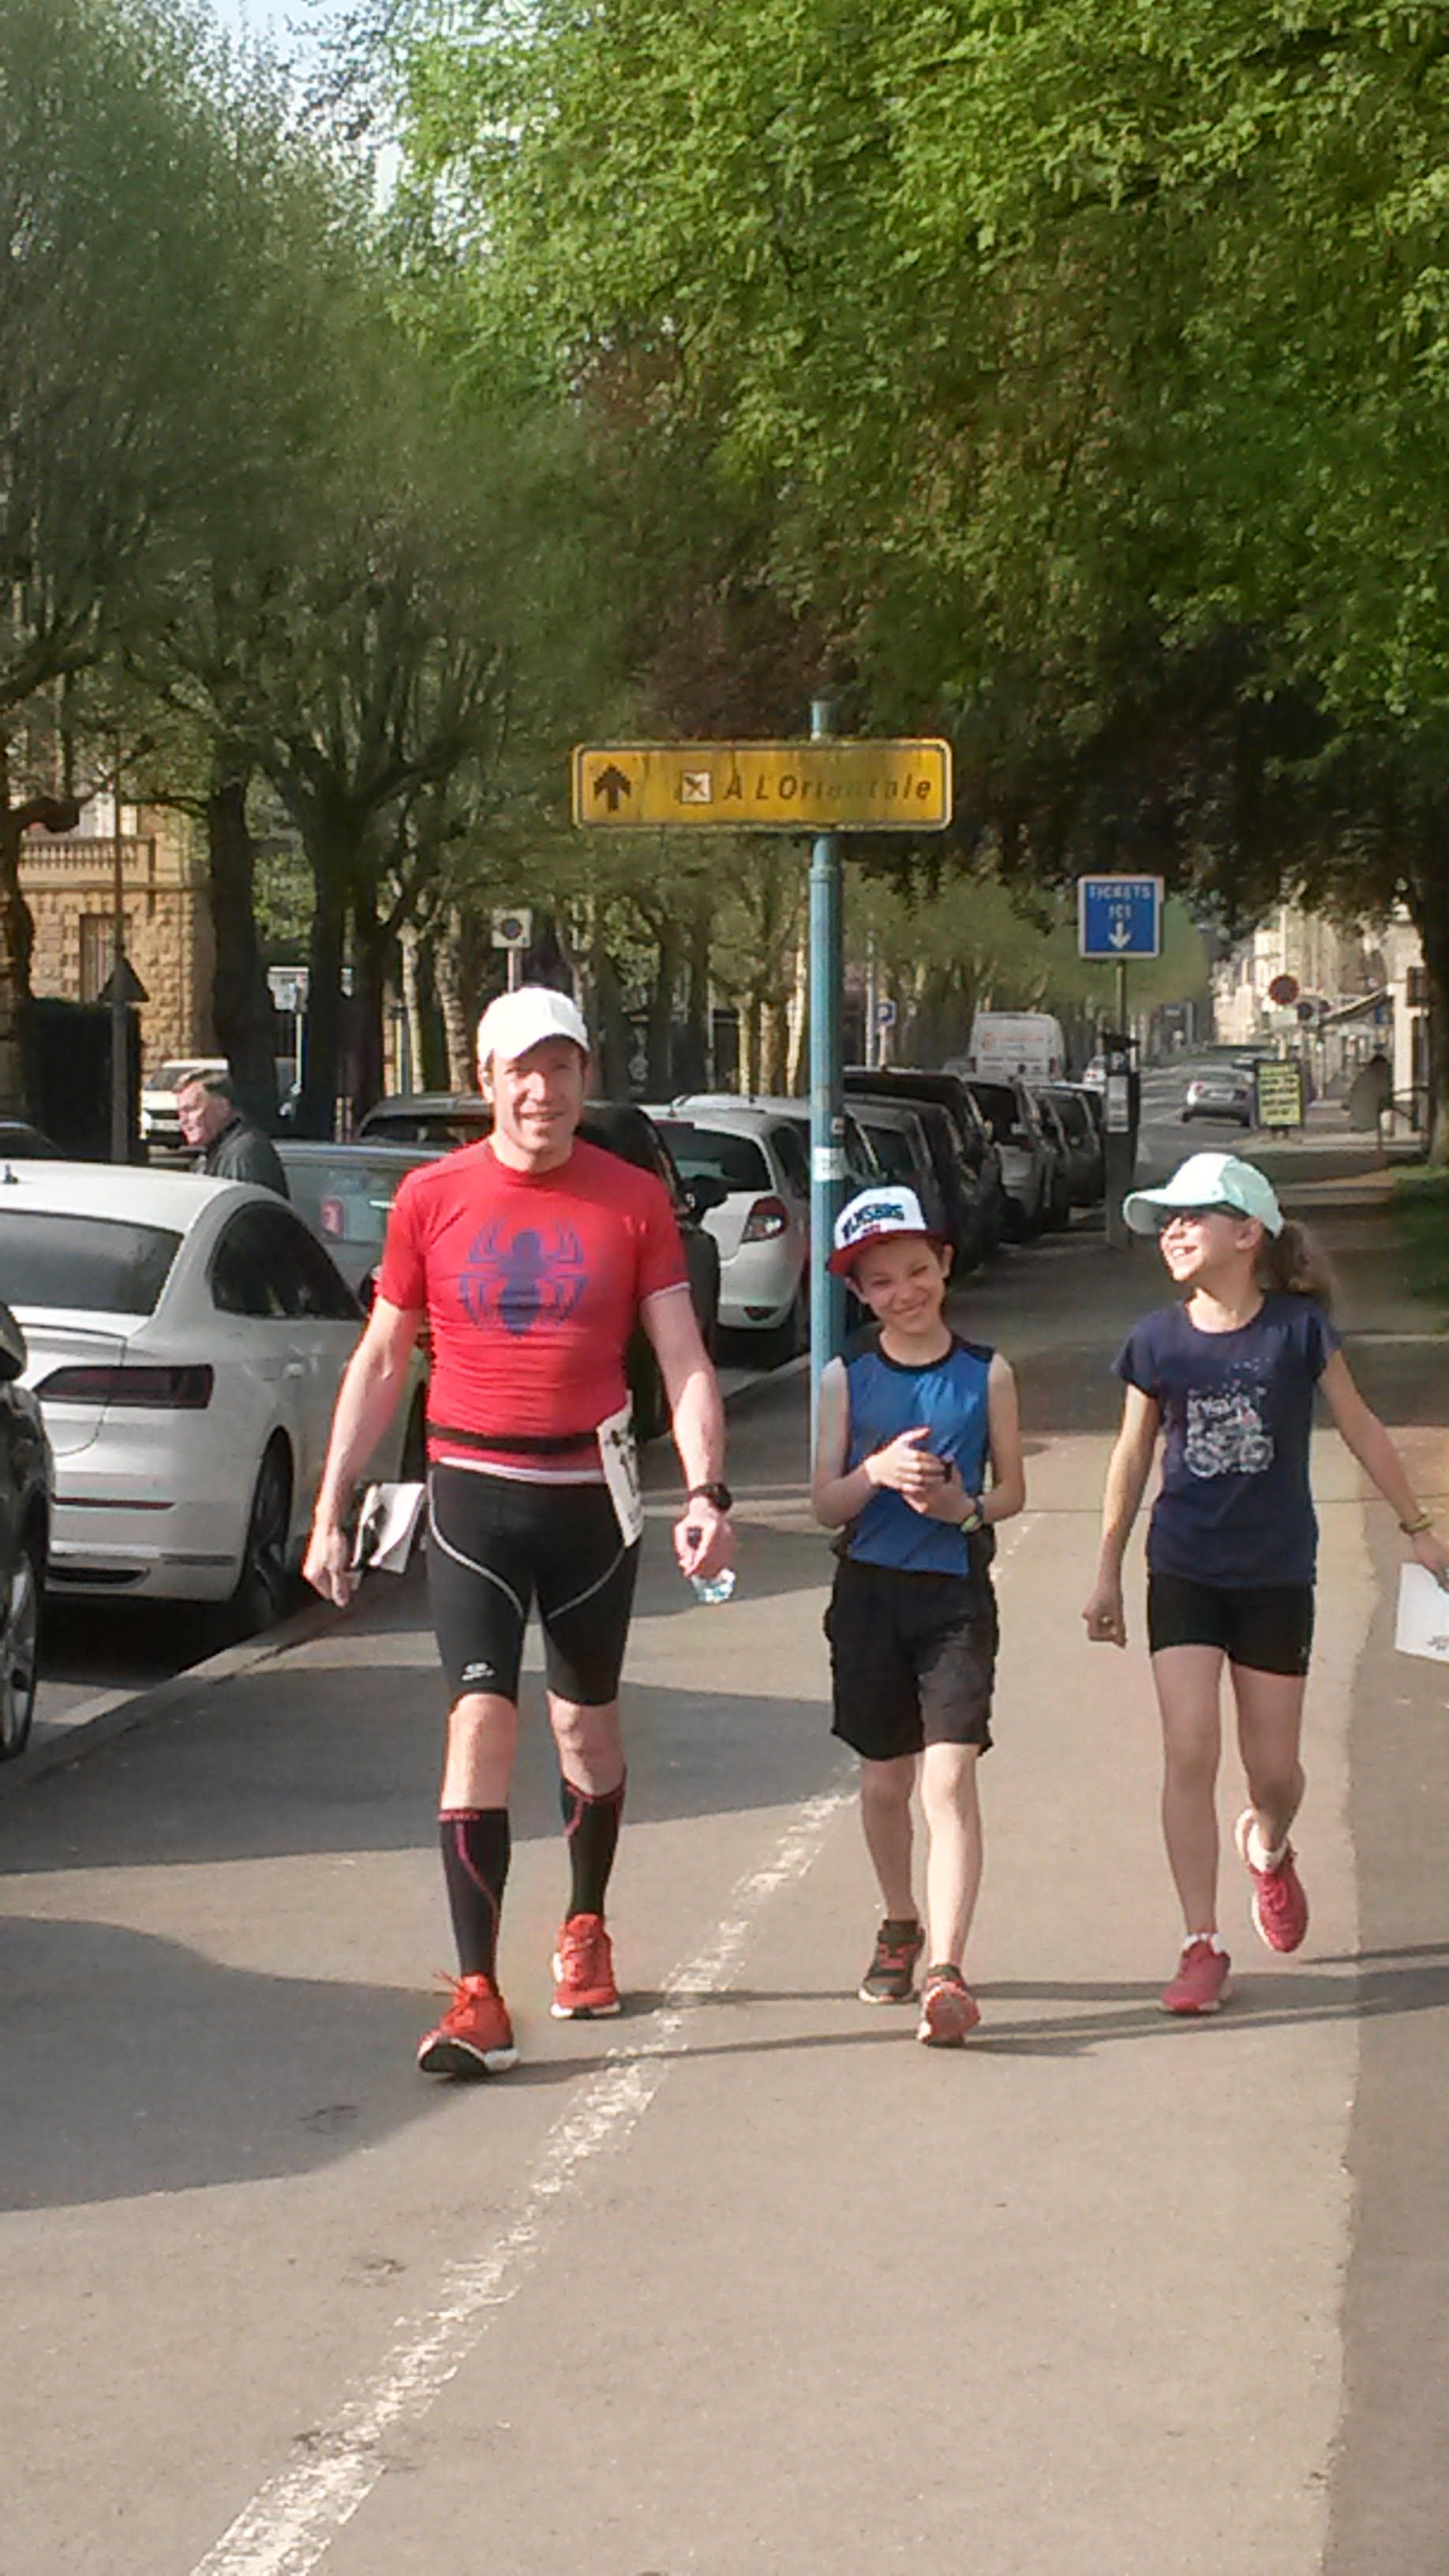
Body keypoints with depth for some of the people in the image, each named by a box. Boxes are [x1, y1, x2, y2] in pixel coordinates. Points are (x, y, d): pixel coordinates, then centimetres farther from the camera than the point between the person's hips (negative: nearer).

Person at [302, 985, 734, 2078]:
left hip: (590, 1492, 1)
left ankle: (586, 1926, 39)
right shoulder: (432, 1197, 2)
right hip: (472, 1493, -1)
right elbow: (380, 1361, 8)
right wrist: (331, 1511, 6)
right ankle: (479, 1998, -13)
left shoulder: (633, 1199, 0)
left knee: (588, 1727, 14)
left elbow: (683, 1360, -1)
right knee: (481, 1720, -11)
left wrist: (708, 1491, -16)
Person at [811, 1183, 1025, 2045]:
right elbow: (825, 1504, 1)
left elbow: (1013, 1490, 7)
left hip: (957, 1594, -2)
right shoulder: (848, 1379, 3)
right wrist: (877, 1473, -19)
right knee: (885, 1780, 13)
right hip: (870, 1591, 2)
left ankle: (947, 1971, -22)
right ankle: (900, 1928, 37)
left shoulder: (986, 1373, 1)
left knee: (950, 1779, -13)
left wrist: (964, 1507, -14)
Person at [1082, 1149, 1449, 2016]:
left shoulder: (1298, 1328, -9)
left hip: (1276, 1576, -1)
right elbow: (1133, 1456, 8)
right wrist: (1108, 1571, 11)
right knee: (1190, 1755, -8)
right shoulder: (1158, 1340, -3)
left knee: (1273, 1766, 7)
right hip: (1183, 1574, 1)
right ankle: (1203, 1946, -1)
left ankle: (1269, 1847, 44)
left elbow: (1361, 1428, 2)